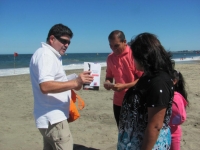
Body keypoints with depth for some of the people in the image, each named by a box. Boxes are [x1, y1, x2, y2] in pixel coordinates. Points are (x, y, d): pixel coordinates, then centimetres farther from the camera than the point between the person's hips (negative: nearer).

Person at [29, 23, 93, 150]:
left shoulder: (52, 55, 18)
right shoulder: (45, 55, -14)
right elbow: (45, 86, -27)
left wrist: (71, 86, 9)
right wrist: (75, 83, -31)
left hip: (51, 117, 10)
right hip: (52, 118, -10)